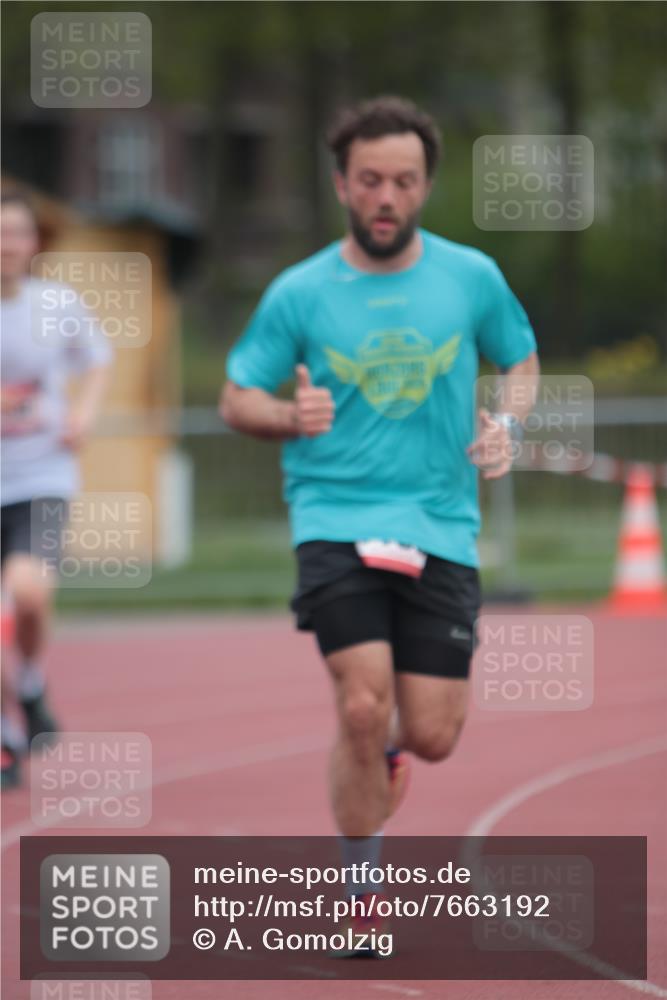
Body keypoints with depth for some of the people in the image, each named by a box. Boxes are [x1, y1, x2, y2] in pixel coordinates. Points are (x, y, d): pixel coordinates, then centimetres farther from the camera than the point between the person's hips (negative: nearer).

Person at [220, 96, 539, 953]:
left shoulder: (472, 278, 4)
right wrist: (292, 416, -16)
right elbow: (235, 399, 6)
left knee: (431, 737, -1)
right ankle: (363, 896, 3)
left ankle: (382, 751, 39)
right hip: (335, 520, -2)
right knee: (363, 708, -16)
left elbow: (523, 363, 18)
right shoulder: (298, 293, 0)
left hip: (441, 529, 2)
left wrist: (505, 425, -3)